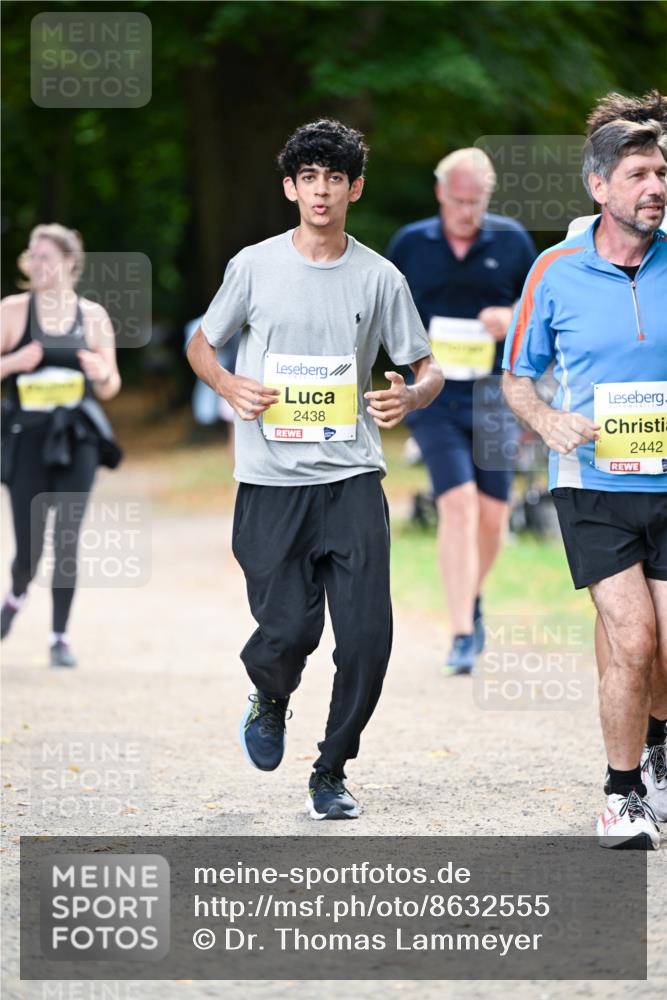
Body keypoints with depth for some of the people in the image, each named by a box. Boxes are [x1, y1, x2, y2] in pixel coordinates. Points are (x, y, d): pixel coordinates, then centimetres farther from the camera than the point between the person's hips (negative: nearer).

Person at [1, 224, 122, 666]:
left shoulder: (93, 316, 5)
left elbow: (110, 388, 10)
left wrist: (103, 373, -12)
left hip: (77, 441, 1)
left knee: (67, 541, -8)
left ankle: (60, 636, 3)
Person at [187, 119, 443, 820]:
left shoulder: (380, 278, 4)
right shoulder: (255, 266, 2)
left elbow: (427, 369, 11)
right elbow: (201, 345, 14)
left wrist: (410, 396, -13)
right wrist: (231, 386, -7)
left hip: (352, 479, 1)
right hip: (271, 483, -1)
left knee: (367, 636, -7)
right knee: (286, 632, -8)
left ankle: (332, 772, 12)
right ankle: (270, 700, 28)